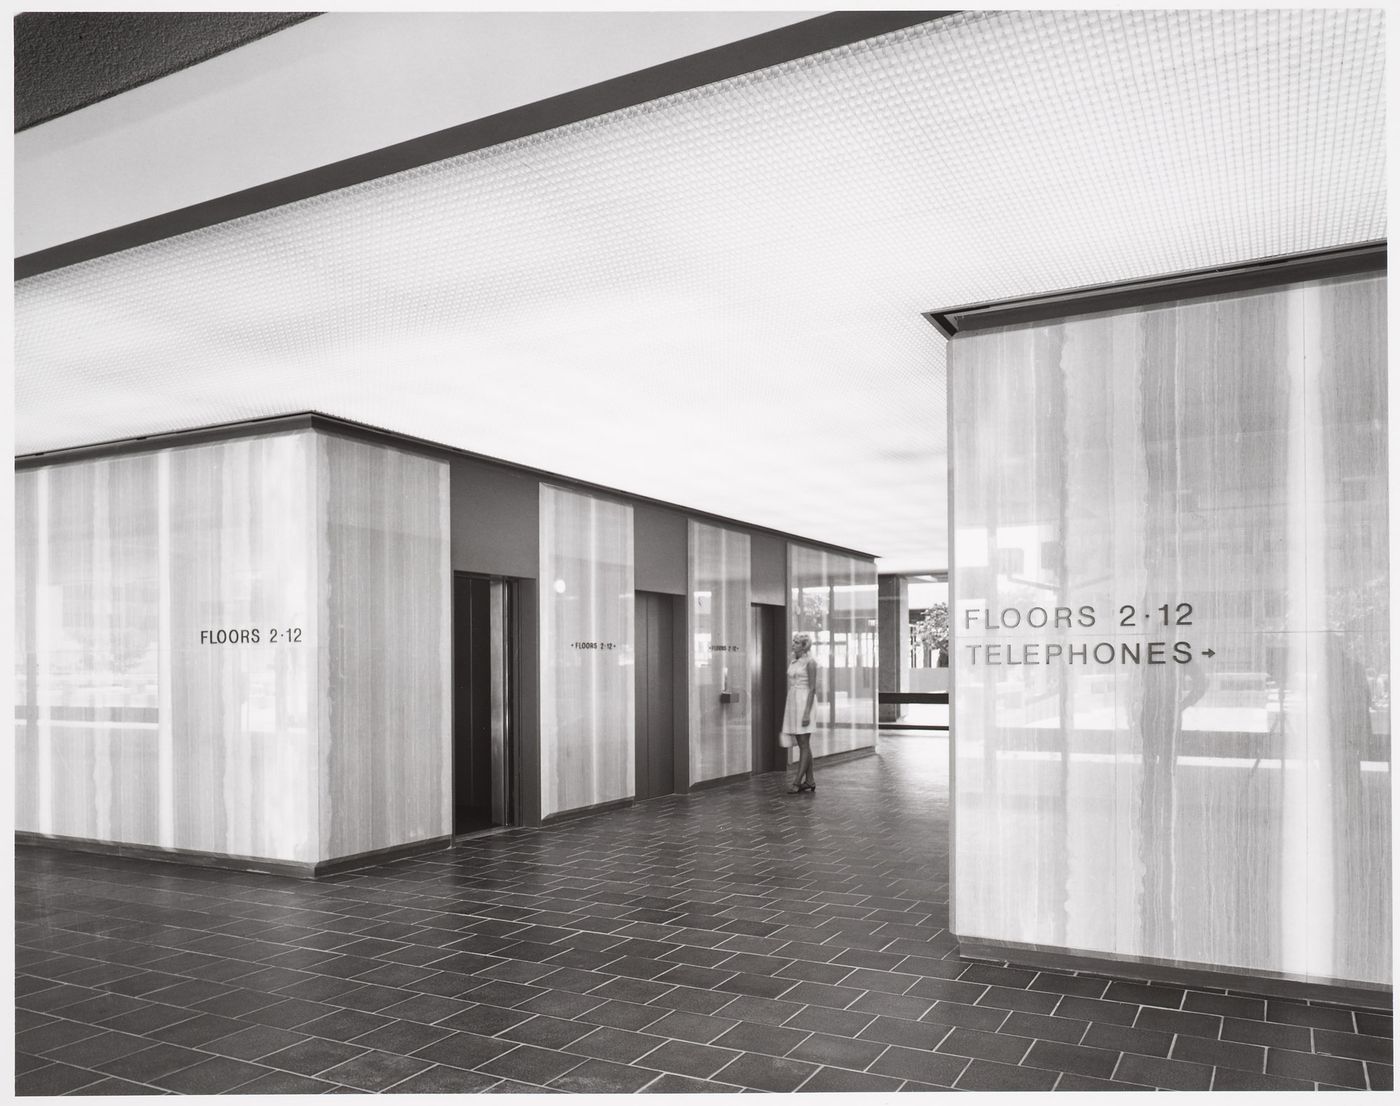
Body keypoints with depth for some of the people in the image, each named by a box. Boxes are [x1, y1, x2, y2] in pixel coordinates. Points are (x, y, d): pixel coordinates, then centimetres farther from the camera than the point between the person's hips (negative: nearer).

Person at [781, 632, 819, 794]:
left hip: (804, 702, -9)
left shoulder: (810, 662, -9)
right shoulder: (794, 662, 15)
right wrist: (787, 709, 18)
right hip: (792, 701, 9)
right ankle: (810, 780, 14)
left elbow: (812, 688, -14)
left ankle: (797, 782, -7)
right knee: (802, 744, 10)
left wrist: (807, 712, -20)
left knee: (804, 744, -6)